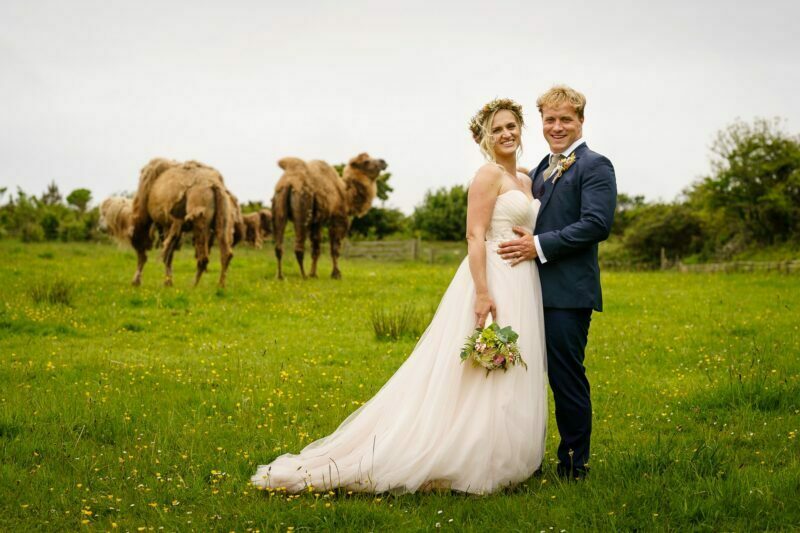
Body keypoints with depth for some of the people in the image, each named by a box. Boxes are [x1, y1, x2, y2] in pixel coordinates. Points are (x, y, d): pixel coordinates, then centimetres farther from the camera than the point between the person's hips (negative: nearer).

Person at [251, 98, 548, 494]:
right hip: (493, 283, -9)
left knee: (509, 380, 10)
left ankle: (500, 458, 17)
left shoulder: (526, 181, 17)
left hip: (523, 289, 9)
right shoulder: (488, 174, -9)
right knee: (481, 378, -8)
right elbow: (475, 236, -17)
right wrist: (483, 294, -25)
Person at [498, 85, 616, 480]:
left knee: (566, 377, -3)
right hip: (535, 291, 8)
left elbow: (597, 224, -17)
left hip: (568, 294, -8)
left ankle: (574, 465, 8)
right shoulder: (540, 171, 21)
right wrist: (522, 242, 6)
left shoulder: (594, 166, -6)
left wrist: (540, 246, -19)